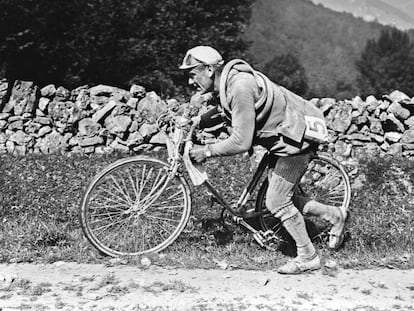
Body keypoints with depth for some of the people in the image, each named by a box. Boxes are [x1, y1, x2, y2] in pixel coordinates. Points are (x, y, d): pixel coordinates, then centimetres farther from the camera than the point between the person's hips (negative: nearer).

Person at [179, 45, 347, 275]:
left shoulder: (240, 87, -31)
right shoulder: (224, 85, -2)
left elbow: (241, 142, -31)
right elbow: (222, 113, 17)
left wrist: (206, 151, -19)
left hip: (298, 137, -10)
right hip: (284, 135, 10)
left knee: (276, 202, -5)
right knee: (281, 199, 14)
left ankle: (307, 257, 11)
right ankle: (334, 215, 30)